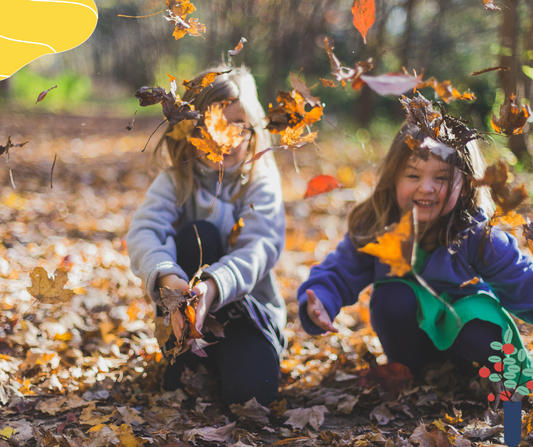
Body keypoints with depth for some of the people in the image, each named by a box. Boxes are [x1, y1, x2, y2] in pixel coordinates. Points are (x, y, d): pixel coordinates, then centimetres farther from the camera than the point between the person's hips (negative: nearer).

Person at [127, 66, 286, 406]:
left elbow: (261, 246, -24)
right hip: (186, 306, 1)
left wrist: (213, 286, -45)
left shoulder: (262, 181, -7)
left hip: (249, 305, -1)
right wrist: (168, 280, -45)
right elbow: (143, 232, -22)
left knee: (250, 389, -30)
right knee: (197, 235, -28)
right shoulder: (176, 180, -5)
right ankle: (185, 359, -17)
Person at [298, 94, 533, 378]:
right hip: (410, 335, 2)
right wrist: (318, 303, -30)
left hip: (464, 324, -2)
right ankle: (402, 372, -4)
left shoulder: (478, 235, -21)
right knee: (393, 295, -29)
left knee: (485, 338, -33)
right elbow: (338, 274, -9)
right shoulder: (372, 228, -17)